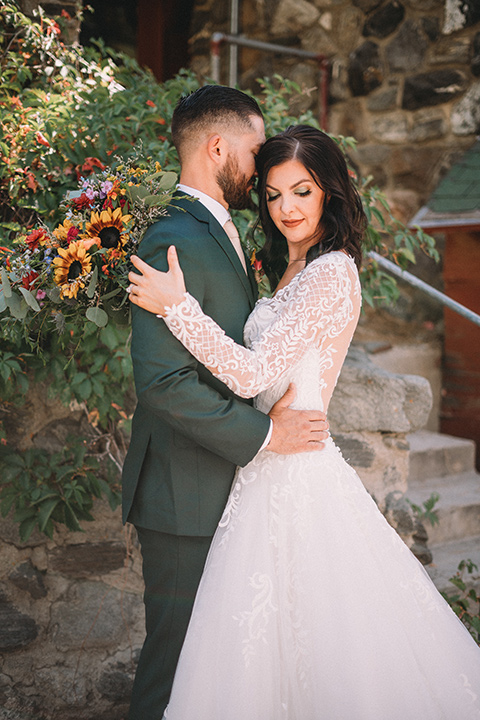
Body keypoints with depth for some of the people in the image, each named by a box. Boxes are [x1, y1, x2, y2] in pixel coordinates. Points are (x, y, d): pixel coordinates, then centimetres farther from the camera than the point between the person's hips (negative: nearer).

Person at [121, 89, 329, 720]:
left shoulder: (219, 236, 14)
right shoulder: (175, 241, -18)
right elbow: (162, 379, -26)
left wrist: (276, 407, 5)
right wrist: (265, 433, -20)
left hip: (225, 487, 9)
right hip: (186, 498, -9)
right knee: (177, 649, 5)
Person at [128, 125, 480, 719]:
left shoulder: (330, 274, -17)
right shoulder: (293, 267, 13)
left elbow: (254, 374, -24)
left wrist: (177, 305, -23)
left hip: (292, 469, -9)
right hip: (273, 463, 9)